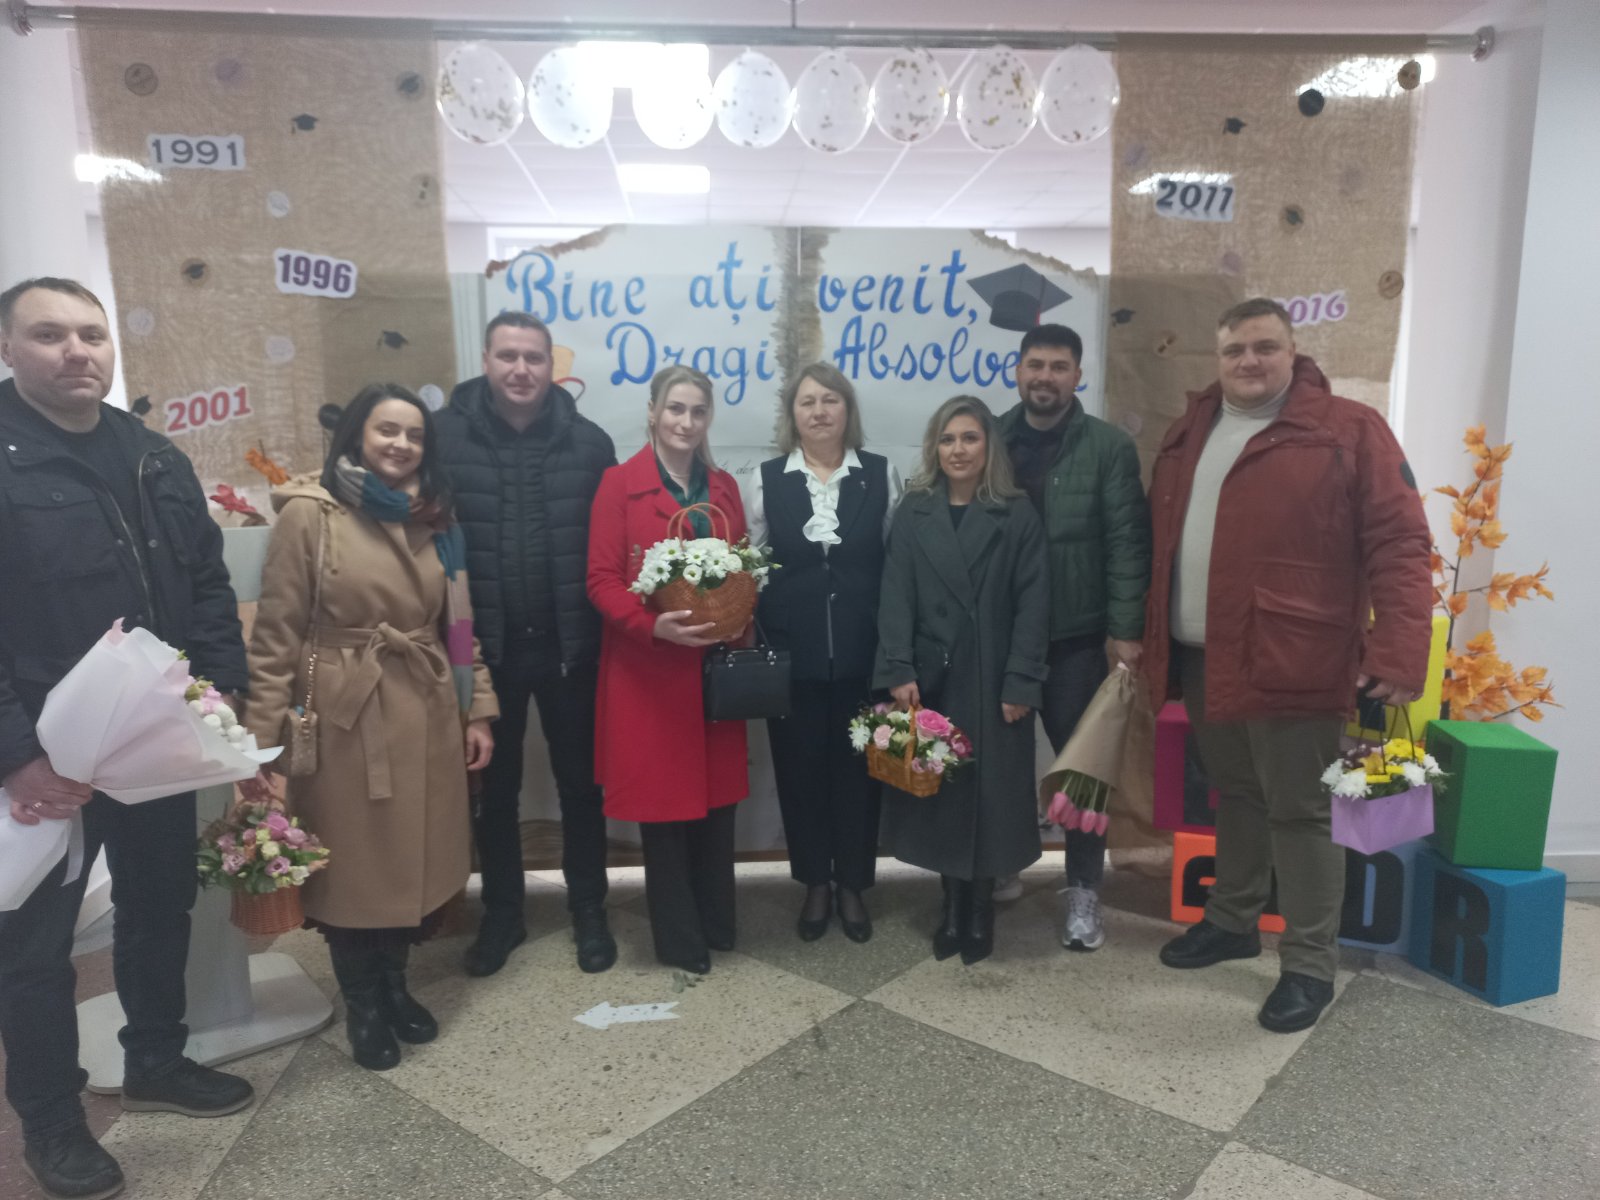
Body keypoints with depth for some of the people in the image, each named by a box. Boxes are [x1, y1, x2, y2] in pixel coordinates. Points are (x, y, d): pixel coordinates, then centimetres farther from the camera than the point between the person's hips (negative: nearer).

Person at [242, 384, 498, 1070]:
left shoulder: (433, 520, 10)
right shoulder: (309, 514, -7)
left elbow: (459, 626, 12)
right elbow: (275, 635, -8)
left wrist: (478, 709, 8)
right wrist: (262, 739, -12)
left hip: (426, 716, 5)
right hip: (344, 718, -4)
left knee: (416, 858, 12)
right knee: (352, 863, 8)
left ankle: (395, 986, 35)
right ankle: (363, 1007, 29)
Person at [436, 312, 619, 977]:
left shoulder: (587, 441, -1)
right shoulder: (446, 437, -5)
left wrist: (607, 629, -4)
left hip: (570, 645, 1)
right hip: (486, 646, 0)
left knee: (579, 781, 14)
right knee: (494, 786, 15)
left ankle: (588, 909, 31)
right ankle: (502, 911, 33)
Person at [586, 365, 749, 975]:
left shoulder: (723, 487, 12)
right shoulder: (619, 483, -3)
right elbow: (601, 578, -8)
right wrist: (653, 625, -23)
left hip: (715, 666, 5)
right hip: (648, 670, -4)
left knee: (717, 796, 10)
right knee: (663, 800, 4)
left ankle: (716, 923, 28)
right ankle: (678, 938, 19)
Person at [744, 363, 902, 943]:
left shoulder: (882, 475, 2)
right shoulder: (767, 479, 4)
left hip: (863, 653, 0)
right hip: (791, 653, 1)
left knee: (856, 767, 9)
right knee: (800, 767, 9)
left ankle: (853, 885, 25)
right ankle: (816, 884, 27)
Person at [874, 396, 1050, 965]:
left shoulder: (1017, 514, 1)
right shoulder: (913, 512, 5)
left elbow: (1032, 604, -4)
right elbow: (896, 597, -1)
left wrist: (1021, 683, -11)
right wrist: (898, 672, -11)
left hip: (993, 680, -1)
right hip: (930, 678, 2)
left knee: (989, 792, 5)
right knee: (938, 791, 7)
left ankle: (981, 908, 22)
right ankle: (953, 903, 23)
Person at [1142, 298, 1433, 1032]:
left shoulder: (1349, 431, -7)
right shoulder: (1191, 434, 12)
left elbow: (1398, 544, -12)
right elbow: (1164, 541, 17)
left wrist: (1399, 653, -21)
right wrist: (1148, 636, 12)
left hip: (1291, 662, -6)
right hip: (1202, 659, 6)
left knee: (1299, 811, 3)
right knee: (1235, 798, 19)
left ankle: (1310, 965, 17)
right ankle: (1231, 921, 36)